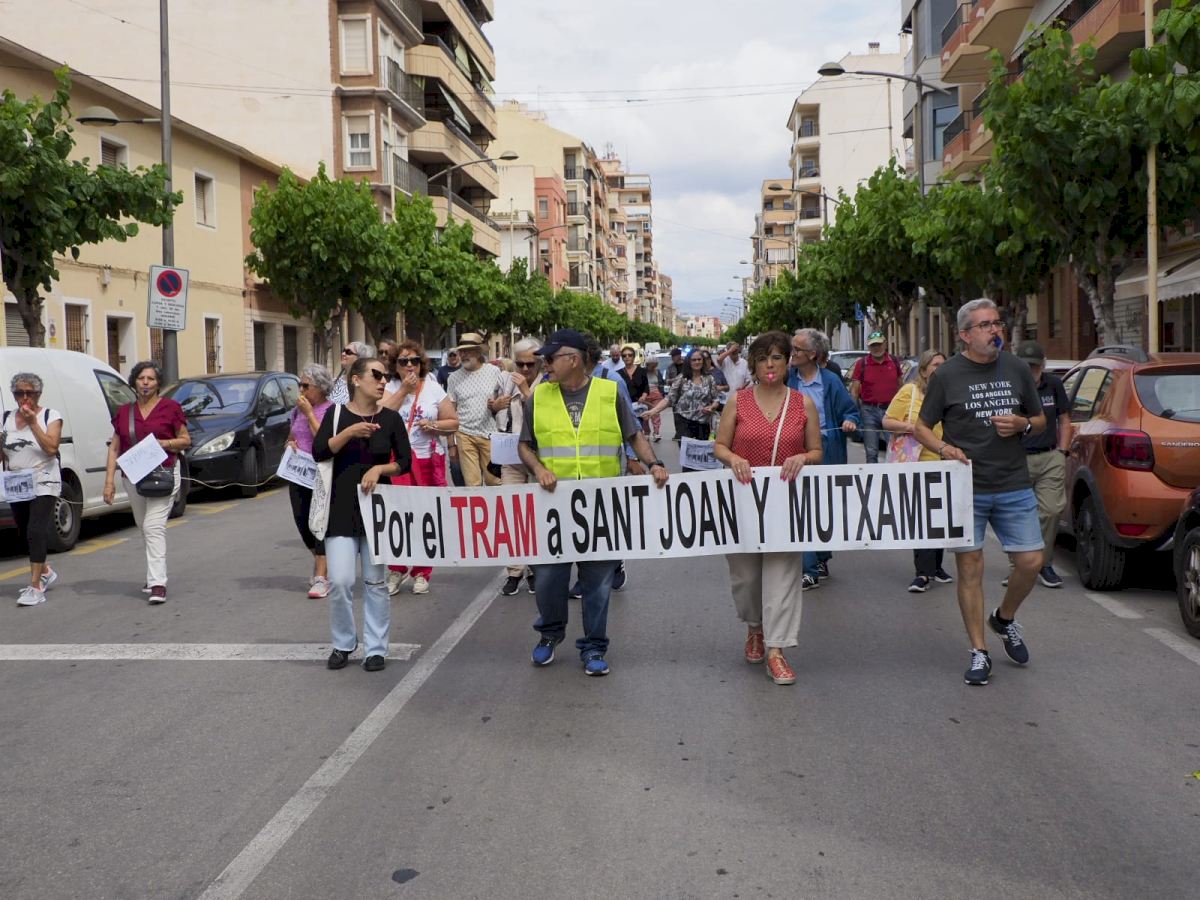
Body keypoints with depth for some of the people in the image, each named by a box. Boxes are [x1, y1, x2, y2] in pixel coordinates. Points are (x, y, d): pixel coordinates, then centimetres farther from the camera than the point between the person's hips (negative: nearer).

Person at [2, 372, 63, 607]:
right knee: (23, 535, 14)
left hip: (44, 484, -6)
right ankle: (45, 572, 36)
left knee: (36, 532, -16)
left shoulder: (51, 416, -5)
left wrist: (33, 422, -20)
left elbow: (51, 447, -17)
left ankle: (35, 587, -15)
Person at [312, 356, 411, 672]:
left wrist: (379, 468, -13)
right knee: (340, 581, -7)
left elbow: (405, 462, 4)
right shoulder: (337, 414, 1)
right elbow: (318, 452, -9)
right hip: (342, 507, -1)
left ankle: (376, 648, 14)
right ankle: (342, 644, 13)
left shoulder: (391, 418, 3)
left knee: (375, 581, 4)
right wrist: (349, 432, -20)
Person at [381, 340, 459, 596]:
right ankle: (397, 571, 2)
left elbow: (453, 422, 9)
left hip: (428, 461, 1)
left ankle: (421, 573, 16)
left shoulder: (433, 390, 6)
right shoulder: (391, 388, 6)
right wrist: (403, 390, -13)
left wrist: (434, 426, -10)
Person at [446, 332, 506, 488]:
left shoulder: (494, 372, 3)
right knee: (472, 484, -3)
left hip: (490, 435, -1)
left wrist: (496, 406, -13)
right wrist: (451, 444, 6)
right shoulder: (454, 377, 6)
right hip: (465, 435, 1)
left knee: (495, 482, 0)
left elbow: (506, 400, 10)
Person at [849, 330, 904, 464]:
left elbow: (900, 386, 15)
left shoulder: (894, 361, 8)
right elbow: (854, 390, 1)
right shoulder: (861, 363, 1)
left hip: (891, 409, 1)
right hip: (870, 411, -1)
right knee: (871, 452, 2)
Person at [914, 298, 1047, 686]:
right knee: (970, 567, 0)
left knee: (1030, 561, 0)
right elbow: (921, 428, 3)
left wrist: (1022, 425, -6)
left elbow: (1040, 419, 18)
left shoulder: (1017, 369, 8)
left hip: (1014, 487, 3)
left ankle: (1004, 618, 30)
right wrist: (944, 448, -17)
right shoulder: (947, 375, -1)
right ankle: (979, 652, 11)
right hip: (965, 486, -3)